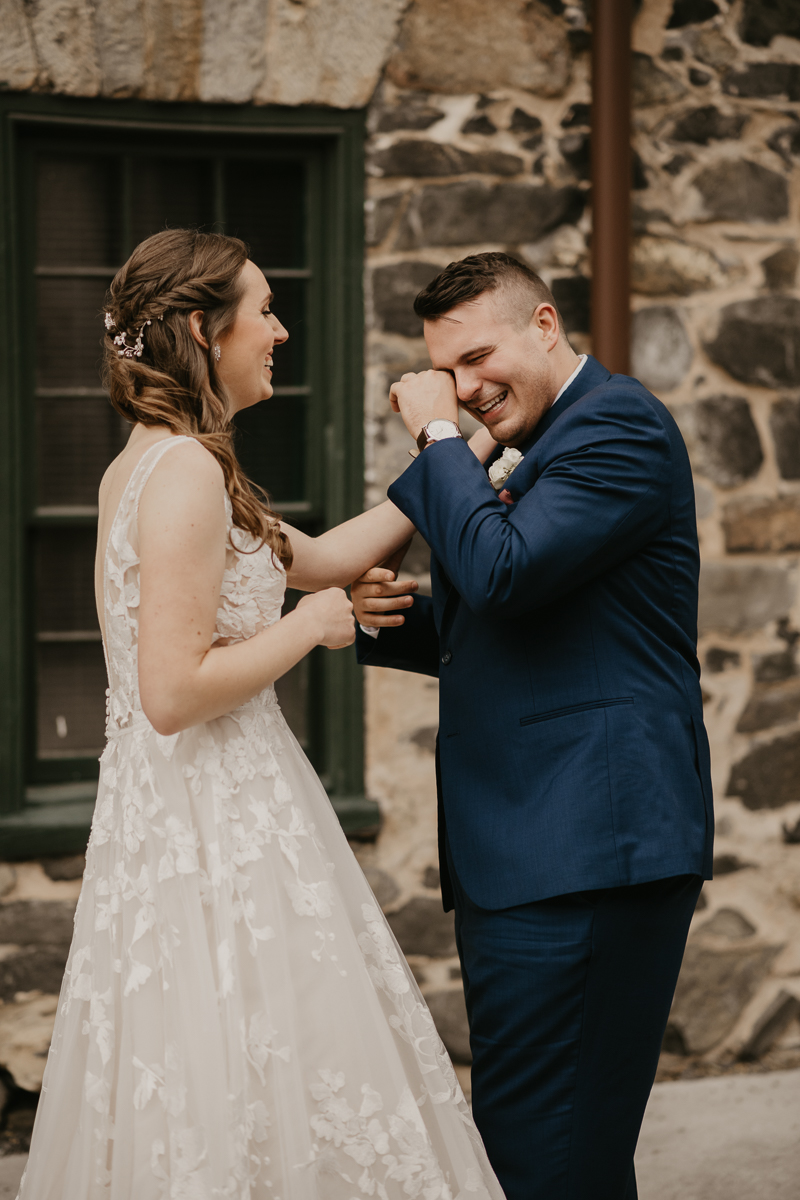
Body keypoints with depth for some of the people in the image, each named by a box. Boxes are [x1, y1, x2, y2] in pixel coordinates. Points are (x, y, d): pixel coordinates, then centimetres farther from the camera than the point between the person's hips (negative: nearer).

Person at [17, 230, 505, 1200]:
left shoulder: (142, 465, 13)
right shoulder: (187, 472, -17)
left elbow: (318, 556, 21)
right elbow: (174, 691, -24)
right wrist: (307, 628, -11)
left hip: (172, 817, 10)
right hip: (218, 828, -10)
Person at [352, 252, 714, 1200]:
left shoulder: (618, 426, -9)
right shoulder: (525, 454, 21)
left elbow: (501, 573, -22)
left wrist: (437, 438, -10)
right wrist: (390, 621, 6)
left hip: (588, 854, -10)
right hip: (516, 853, 10)